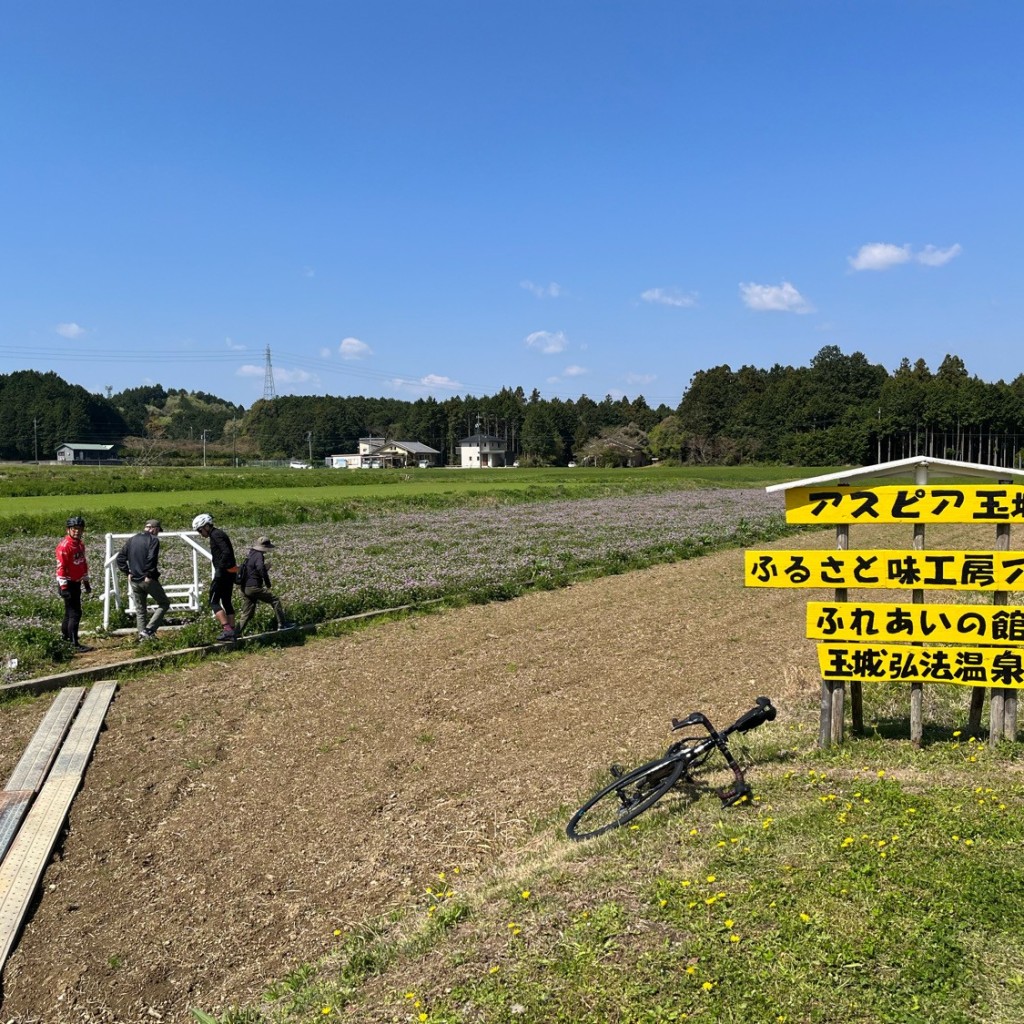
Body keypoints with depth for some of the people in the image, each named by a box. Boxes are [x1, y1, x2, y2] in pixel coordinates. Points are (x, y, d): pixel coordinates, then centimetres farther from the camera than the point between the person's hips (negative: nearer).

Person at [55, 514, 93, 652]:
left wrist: (86, 582, 23)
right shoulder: (64, 545, -18)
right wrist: (63, 587, -24)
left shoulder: (80, 544, 10)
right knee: (75, 613, -9)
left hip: (77, 583, 9)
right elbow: (60, 568, -21)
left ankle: (65, 636, 37)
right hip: (68, 584, -9)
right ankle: (75, 645, -7)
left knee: (70, 611, 21)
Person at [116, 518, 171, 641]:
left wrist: (127, 573, 10)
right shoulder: (153, 540, -7)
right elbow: (151, 558, -21)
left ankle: (143, 635, 13)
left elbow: (120, 557, 10)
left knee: (140, 611, 14)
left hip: (134, 580, 6)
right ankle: (149, 630, -5)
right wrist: (150, 575, -14)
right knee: (164, 603, 6)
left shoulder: (131, 540, 13)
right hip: (148, 580, -6)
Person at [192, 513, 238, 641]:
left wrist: (220, 567, -18)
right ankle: (232, 632, 13)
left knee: (214, 602, -6)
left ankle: (227, 629, -15)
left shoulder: (216, 535, -12)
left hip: (223, 572, -10)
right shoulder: (218, 534, 19)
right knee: (227, 602, 12)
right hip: (230, 573, 10)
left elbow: (226, 552, -25)